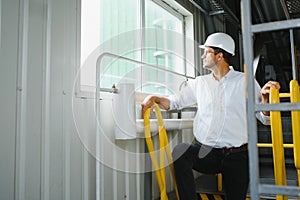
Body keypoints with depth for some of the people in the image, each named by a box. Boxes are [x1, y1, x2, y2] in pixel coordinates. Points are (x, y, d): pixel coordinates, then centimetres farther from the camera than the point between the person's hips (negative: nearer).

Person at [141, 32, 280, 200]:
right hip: (205, 151, 1)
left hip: (236, 156, 0)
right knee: (180, 151, -28)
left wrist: (265, 97, -17)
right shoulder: (200, 82, 10)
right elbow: (175, 102, 14)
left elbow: (265, 118, 2)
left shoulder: (245, 81, 3)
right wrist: (154, 98, -3)